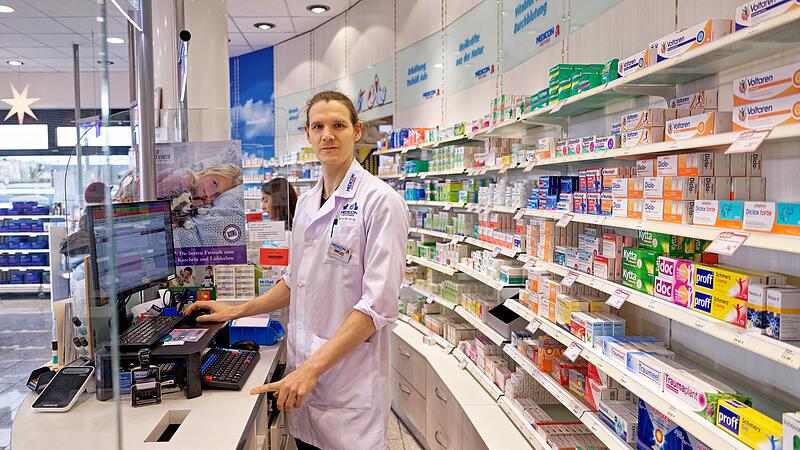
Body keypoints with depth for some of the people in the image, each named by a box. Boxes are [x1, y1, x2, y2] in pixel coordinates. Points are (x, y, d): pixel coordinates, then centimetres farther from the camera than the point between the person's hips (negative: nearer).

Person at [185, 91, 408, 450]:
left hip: (350, 385, -6)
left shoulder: (380, 201, -14)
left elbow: (378, 304, -19)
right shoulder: (306, 204, 10)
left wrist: (313, 367, -22)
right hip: (301, 373, 6)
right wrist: (237, 310, 15)